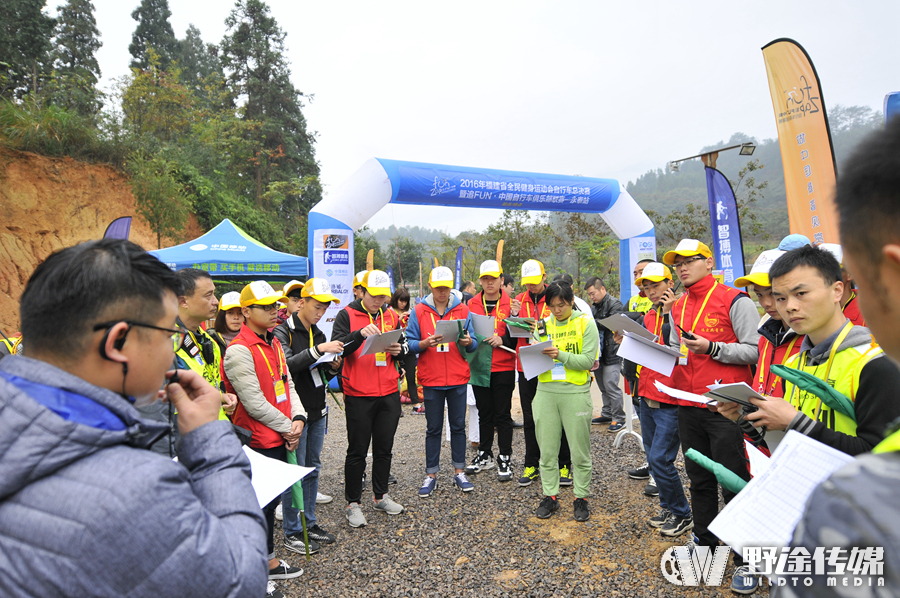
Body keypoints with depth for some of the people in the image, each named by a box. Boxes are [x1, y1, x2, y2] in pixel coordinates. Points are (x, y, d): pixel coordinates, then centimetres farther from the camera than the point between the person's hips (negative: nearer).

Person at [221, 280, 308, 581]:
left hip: (281, 435, 8)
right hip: (259, 439, -8)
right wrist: (286, 427, -12)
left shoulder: (273, 342, 9)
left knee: (273, 495, 19)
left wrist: (298, 418, -3)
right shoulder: (239, 351, -18)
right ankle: (267, 562, 26)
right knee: (265, 499, 7)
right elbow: (255, 403, -21)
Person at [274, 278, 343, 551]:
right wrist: (318, 350, -30)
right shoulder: (283, 332, -10)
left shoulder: (317, 333, 12)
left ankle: (309, 522, 29)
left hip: (317, 411, 7)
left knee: (313, 468, 15)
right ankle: (292, 532, 17)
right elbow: (286, 365, -25)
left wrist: (333, 367, -3)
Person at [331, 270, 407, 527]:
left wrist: (399, 350, -7)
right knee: (358, 450, 6)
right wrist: (361, 334, -31)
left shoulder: (391, 316, 10)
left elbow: (405, 345, 16)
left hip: (389, 393, 5)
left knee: (384, 447, 16)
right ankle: (353, 503, 22)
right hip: (358, 395, -4)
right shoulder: (347, 315, -5)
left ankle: (381, 495, 33)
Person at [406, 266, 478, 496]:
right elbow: (410, 343, -1)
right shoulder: (419, 311, 1)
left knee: (458, 426, 10)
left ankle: (459, 472, 24)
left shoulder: (462, 310, 4)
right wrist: (425, 343, -20)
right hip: (431, 380, -1)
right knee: (433, 428, 8)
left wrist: (468, 342, -17)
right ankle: (431, 475, 21)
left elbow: (474, 344, 5)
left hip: (458, 379, 1)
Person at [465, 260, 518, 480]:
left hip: (503, 368, -3)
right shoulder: (472, 304, 8)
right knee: (484, 414, 15)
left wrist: (502, 340, -20)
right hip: (479, 367, 3)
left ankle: (505, 459, 17)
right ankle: (484, 455, 29)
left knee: (503, 414, 4)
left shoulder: (510, 304, -1)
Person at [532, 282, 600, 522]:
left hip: (575, 393, -3)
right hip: (546, 392, 3)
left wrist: (560, 355, -22)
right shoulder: (543, 325, 9)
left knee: (580, 450, 7)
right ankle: (550, 496, 24)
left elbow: (588, 361, -9)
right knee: (547, 449, 9)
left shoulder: (585, 323, -1)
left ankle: (581, 498, 25)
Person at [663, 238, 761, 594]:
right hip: (688, 406, 6)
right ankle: (703, 541, 34)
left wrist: (712, 348, -20)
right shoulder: (677, 308, 12)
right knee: (699, 478, 18)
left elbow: (755, 350, -10)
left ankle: (744, 560, 20)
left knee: (734, 483, 4)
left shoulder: (734, 301, -6)